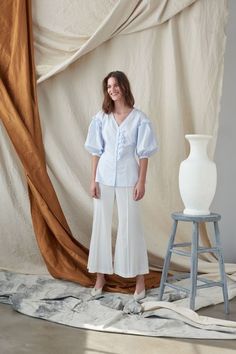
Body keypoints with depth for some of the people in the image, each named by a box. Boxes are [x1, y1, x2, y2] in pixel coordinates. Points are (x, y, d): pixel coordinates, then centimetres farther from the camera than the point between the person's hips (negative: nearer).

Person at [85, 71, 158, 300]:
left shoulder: (139, 118, -2)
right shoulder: (101, 117, 3)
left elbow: (143, 154, -3)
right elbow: (96, 151, 5)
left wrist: (141, 182, -9)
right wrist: (93, 180, -1)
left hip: (128, 178, -2)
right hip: (104, 177, 3)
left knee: (131, 225, 2)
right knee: (101, 224, 7)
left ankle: (140, 278, 12)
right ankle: (100, 276, 18)